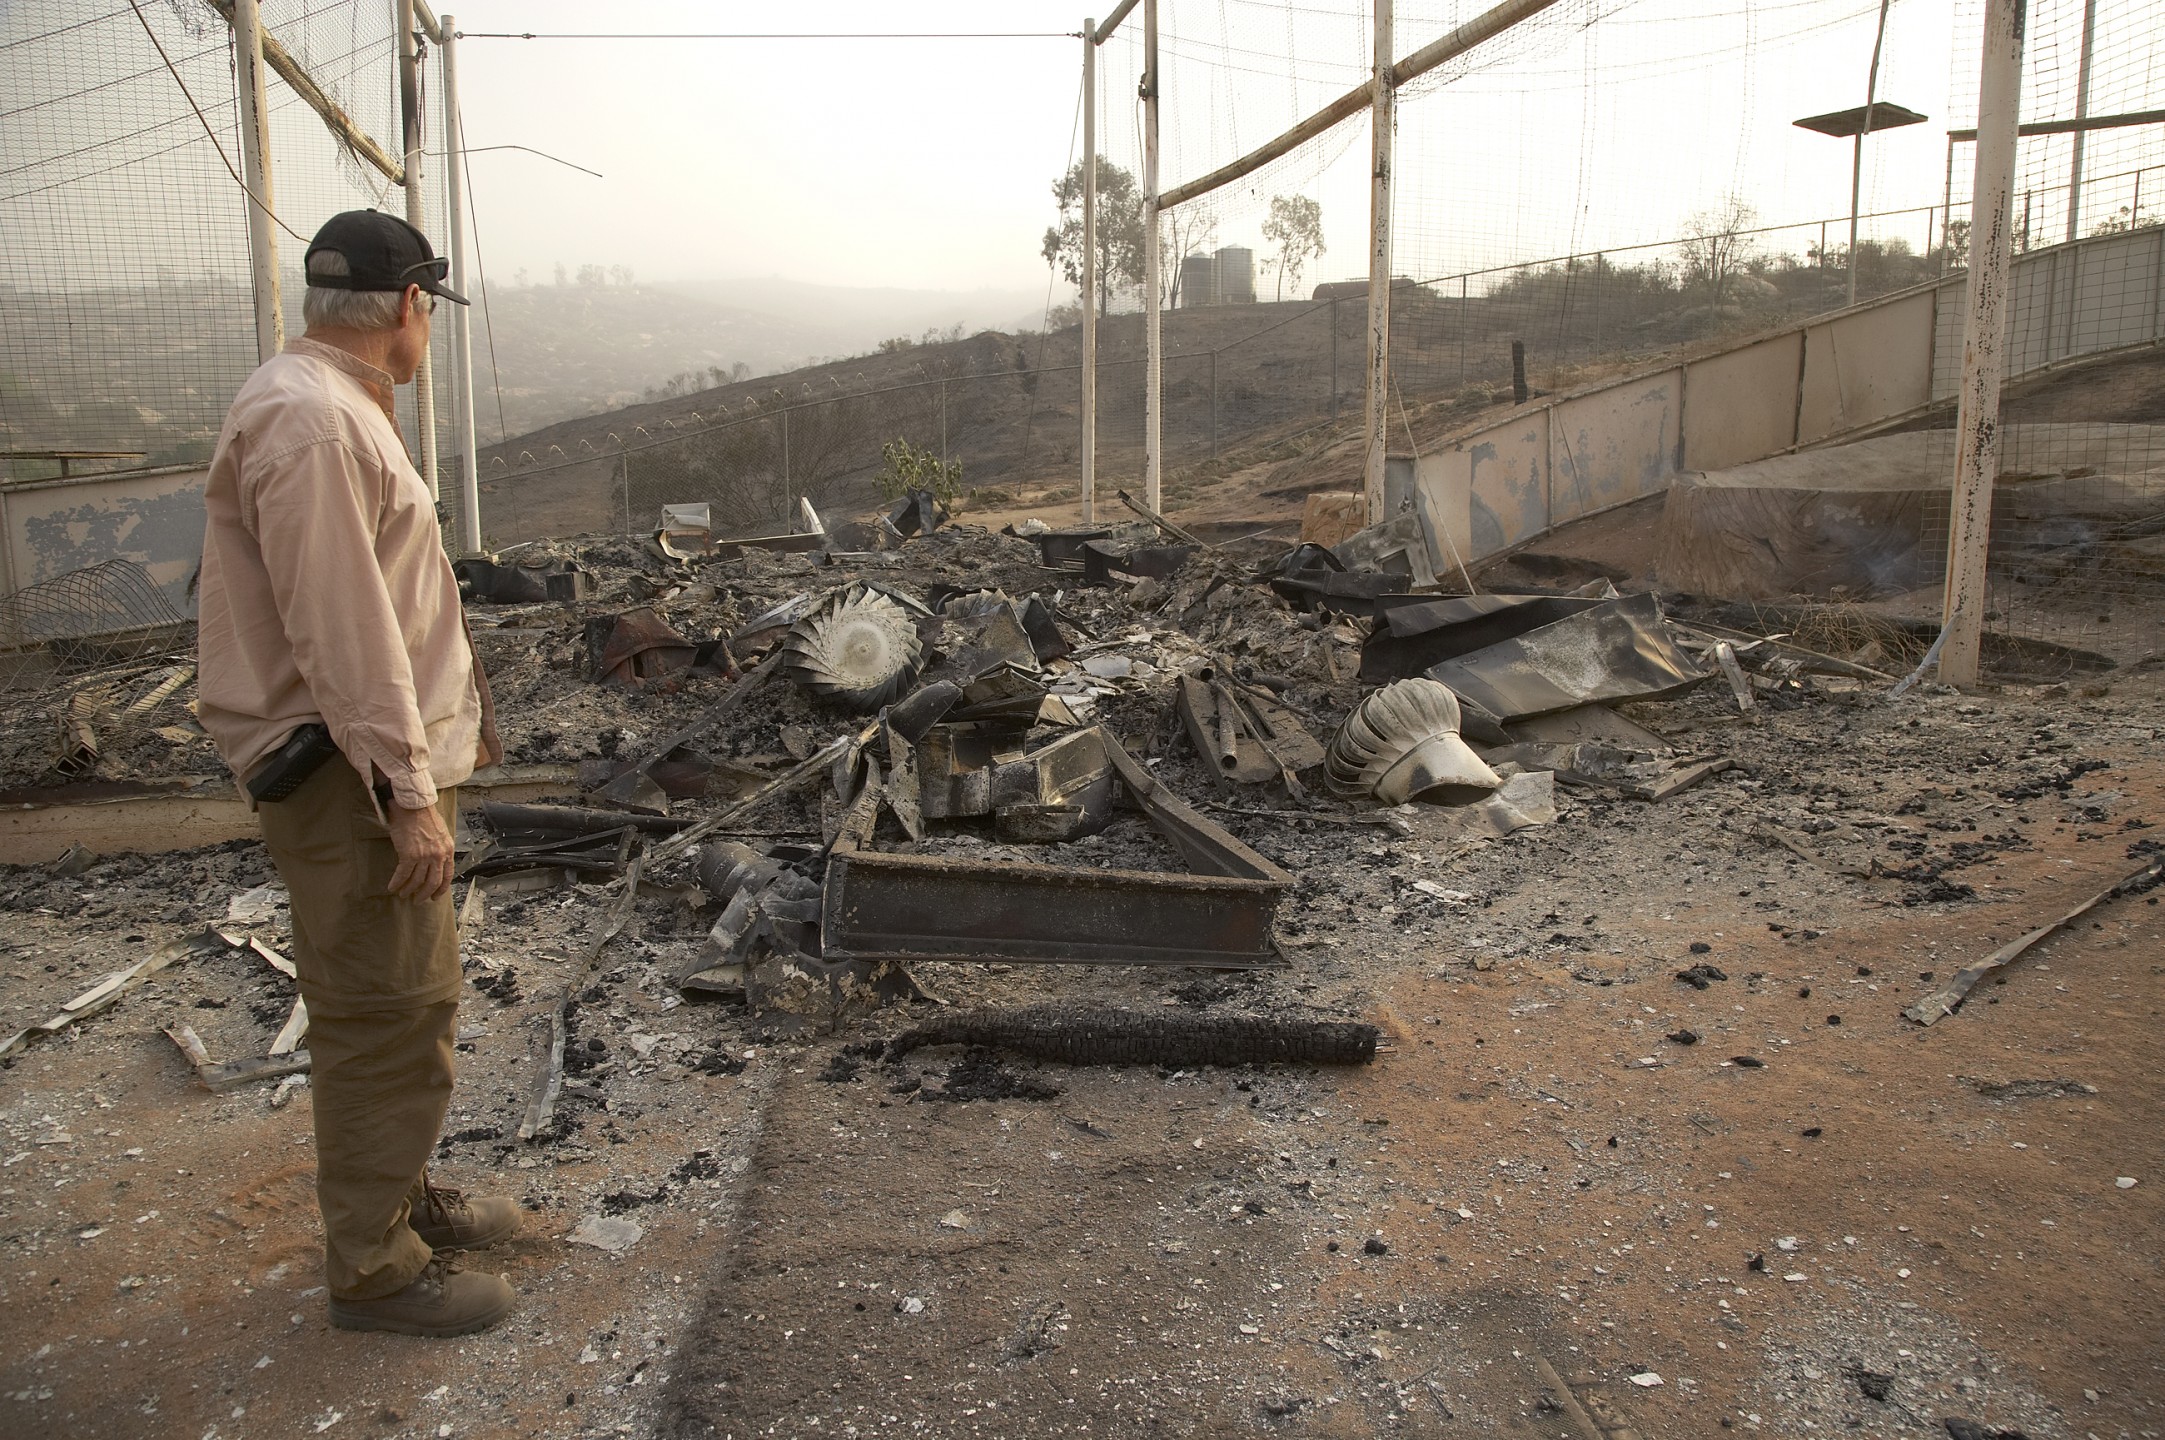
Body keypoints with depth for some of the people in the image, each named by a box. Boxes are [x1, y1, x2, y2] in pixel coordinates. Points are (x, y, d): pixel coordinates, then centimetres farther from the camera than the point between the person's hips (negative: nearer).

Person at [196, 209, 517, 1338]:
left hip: (383, 751, 11)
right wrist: (407, 792, -23)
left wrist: (444, 738, 25)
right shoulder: (309, 421, -19)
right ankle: (374, 1267, 14)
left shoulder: (335, 408, 16)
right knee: (385, 1019, -1)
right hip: (349, 775, -11)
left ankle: (399, 1195, 38)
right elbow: (341, 632, -24)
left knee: (404, 999, 21)